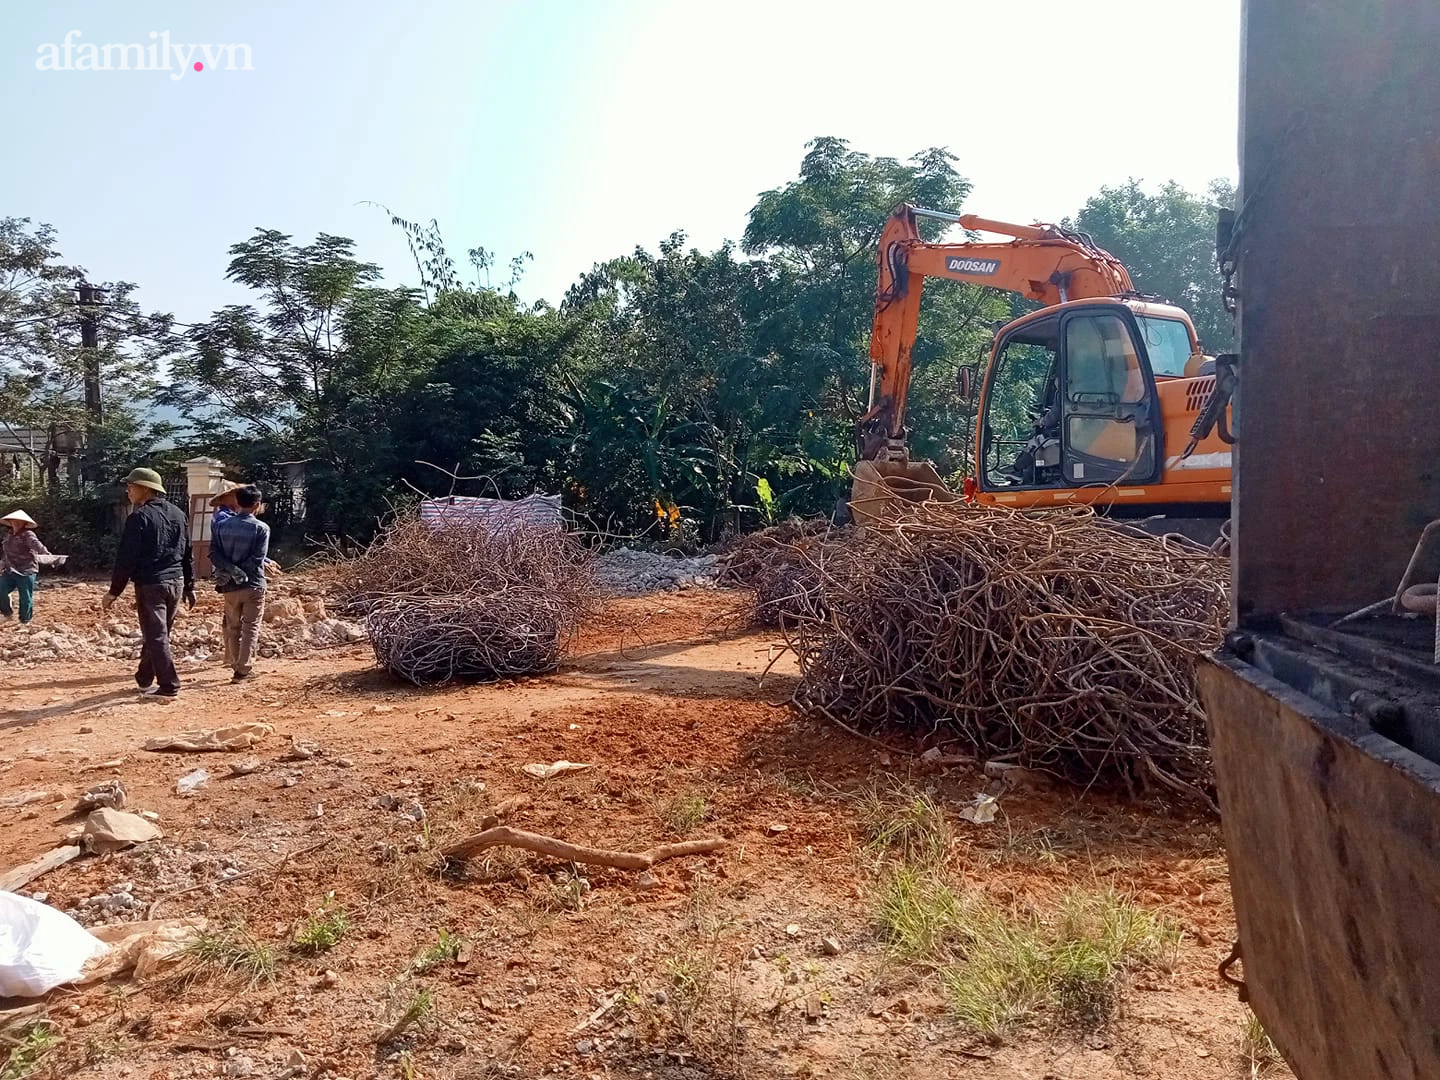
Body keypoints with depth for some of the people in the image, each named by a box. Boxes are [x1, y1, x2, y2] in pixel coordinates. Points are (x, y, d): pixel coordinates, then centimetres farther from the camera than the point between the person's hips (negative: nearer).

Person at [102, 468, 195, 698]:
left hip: (150, 584, -7)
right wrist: (189, 586, 19)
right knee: (157, 633, 17)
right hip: (176, 582, 7)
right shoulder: (178, 514, 10)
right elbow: (187, 554, 14)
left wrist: (114, 591, -7)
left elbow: (126, 559, -13)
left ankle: (169, 686, -3)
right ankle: (144, 679, 27)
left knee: (156, 636, -2)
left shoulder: (140, 517, -12)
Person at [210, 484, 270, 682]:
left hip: (230, 586, 4)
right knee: (250, 627, 3)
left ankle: (236, 664, 22)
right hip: (253, 585, -4)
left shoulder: (221, 526, 3)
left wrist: (231, 571, -10)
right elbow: (257, 559, -16)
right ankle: (243, 669, -2)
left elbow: (214, 555, -5)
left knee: (233, 627, 16)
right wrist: (242, 572, -7)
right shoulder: (261, 528, -9)